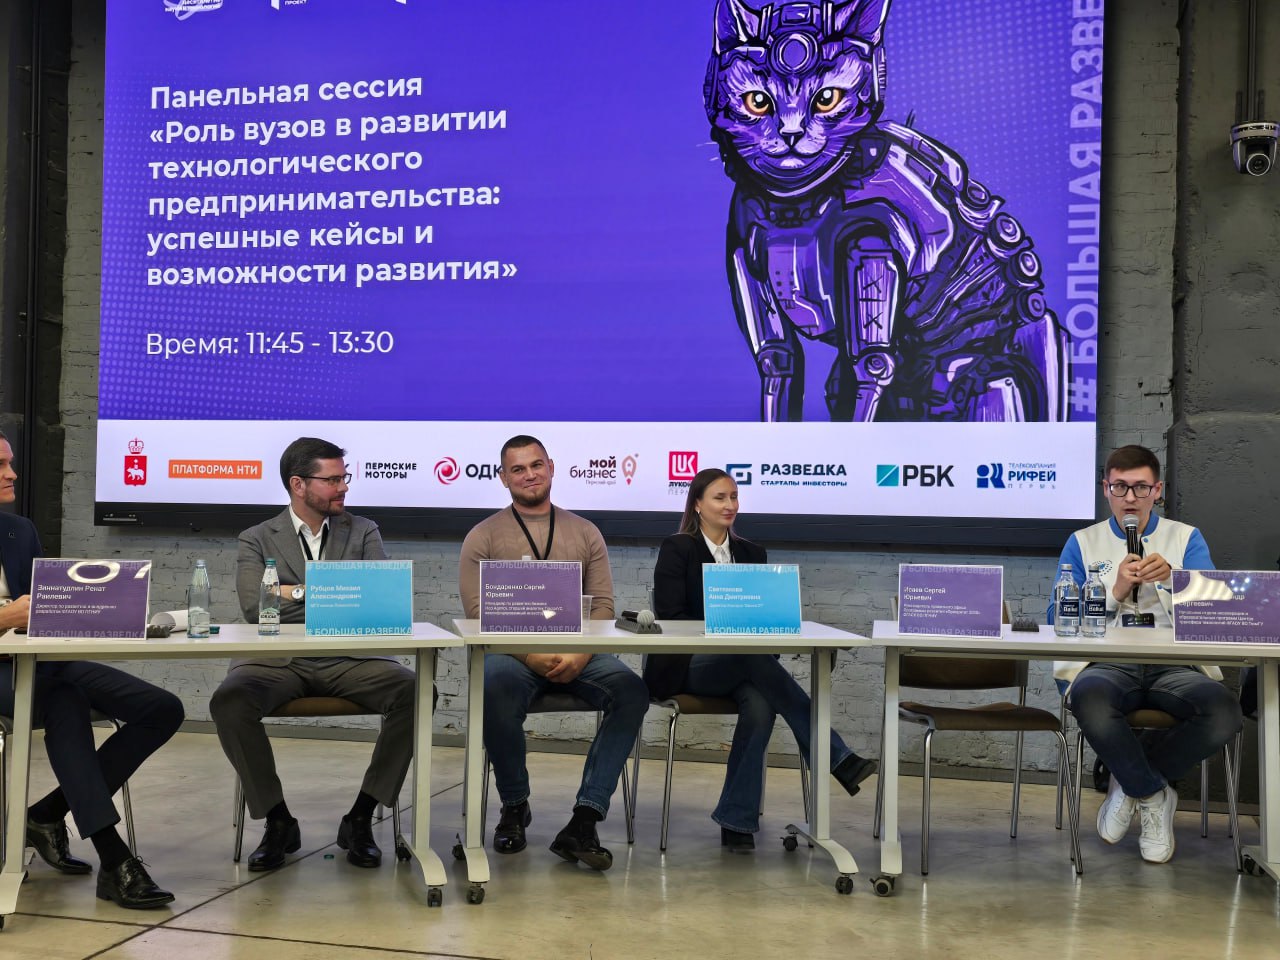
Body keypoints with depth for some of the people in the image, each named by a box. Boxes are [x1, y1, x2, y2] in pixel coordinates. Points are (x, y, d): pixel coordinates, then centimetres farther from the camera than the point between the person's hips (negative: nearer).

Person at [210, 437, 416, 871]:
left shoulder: (363, 532, 15)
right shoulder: (257, 539, 11)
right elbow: (255, 606, -7)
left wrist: (299, 592, -8)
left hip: (350, 660, 1)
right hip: (280, 661, -1)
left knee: (413, 689, -28)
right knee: (230, 700, -32)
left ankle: (360, 818, -13)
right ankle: (278, 821, -11)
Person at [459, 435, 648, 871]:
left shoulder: (585, 533, 15)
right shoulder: (483, 537, 8)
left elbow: (603, 605, 7)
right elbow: (478, 611, -2)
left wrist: (580, 656, -13)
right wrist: (531, 656, -17)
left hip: (578, 655, 2)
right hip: (510, 652, -2)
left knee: (632, 692, -27)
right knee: (495, 692, -36)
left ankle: (583, 822, -26)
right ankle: (514, 806, -9)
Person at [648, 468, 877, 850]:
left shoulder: (752, 554, 17)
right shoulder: (675, 550, 2)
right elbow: (670, 616, -8)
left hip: (742, 664, 4)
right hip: (686, 665, -4)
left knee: (760, 707, -34)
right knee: (755, 657, -37)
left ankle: (736, 820, -27)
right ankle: (835, 758, -37)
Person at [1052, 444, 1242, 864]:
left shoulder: (1187, 539, 17)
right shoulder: (1083, 543, 16)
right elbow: (1058, 619, 6)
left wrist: (1173, 578, -17)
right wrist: (1116, 589, -7)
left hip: (1175, 667, 1)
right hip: (1107, 665, -1)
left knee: (1224, 713, -32)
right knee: (1090, 701, -38)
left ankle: (1129, 781, -4)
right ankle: (1154, 795, -9)